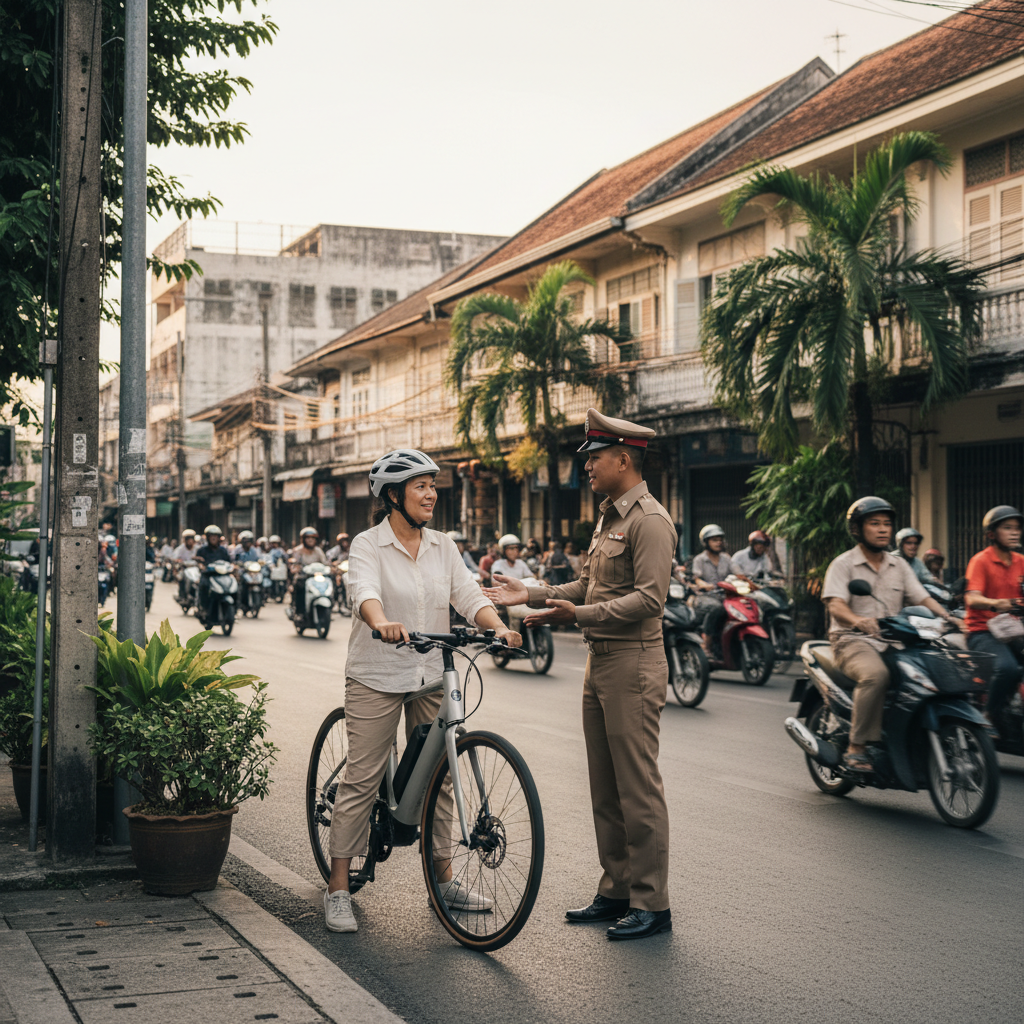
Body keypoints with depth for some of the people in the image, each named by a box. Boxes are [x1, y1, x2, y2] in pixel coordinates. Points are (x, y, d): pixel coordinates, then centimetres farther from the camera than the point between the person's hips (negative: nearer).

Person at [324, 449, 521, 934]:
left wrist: (499, 627, -21)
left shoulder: (442, 547, 8)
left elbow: (468, 594, -2)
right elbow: (365, 591, -26)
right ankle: (338, 889, 4)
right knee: (361, 781, -4)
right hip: (376, 676, -5)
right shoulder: (367, 546, -8)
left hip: (431, 677, 5)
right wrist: (382, 622, -48)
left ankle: (442, 877, 23)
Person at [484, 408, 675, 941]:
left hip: (633, 666, -10)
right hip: (600, 662, 10)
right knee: (604, 787, 14)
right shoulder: (608, 518, 18)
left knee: (638, 787, -4)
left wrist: (580, 614, -28)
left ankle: (651, 902, 4)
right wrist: (530, 593, 12)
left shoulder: (650, 520, -13)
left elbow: (649, 597, -21)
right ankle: (616, 890, 24)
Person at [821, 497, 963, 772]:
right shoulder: (843, 564, 1)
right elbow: (835, 605, -13)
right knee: (875, 675, -37)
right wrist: (858, 620, -36)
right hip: (853, 640, -5)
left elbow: (922, 598, 10)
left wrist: (948, 617, -11)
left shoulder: (899, 565, 18)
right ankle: (856, 749, -29)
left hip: (893, 642, 5)